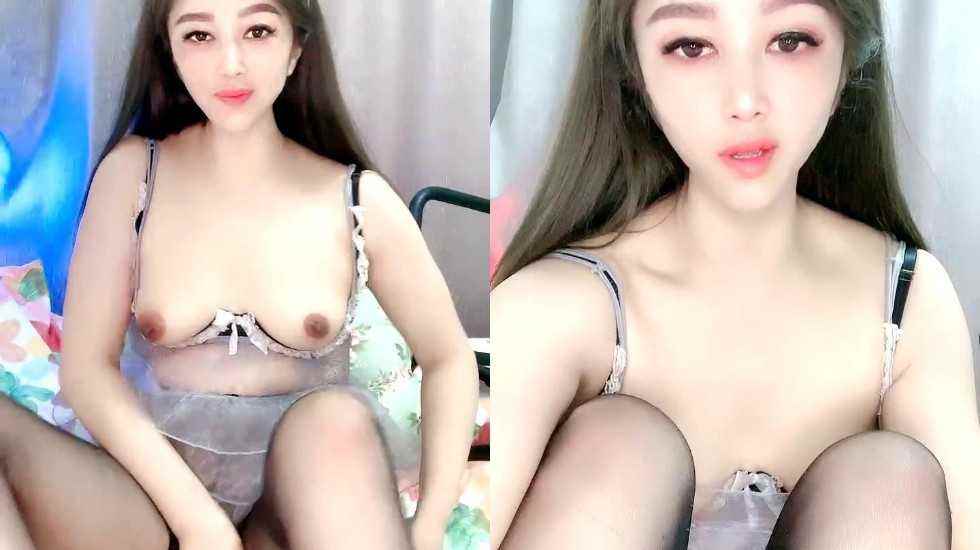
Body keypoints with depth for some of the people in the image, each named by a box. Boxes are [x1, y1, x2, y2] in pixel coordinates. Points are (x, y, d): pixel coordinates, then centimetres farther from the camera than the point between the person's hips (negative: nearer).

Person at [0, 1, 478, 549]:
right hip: (160, 487, 1)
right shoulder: (132, 172, 0)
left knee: (336, 418, -34)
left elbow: (448, 359, 6)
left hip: (305, 499, -1)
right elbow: (86, 366, -4)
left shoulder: (360, 199, -2)